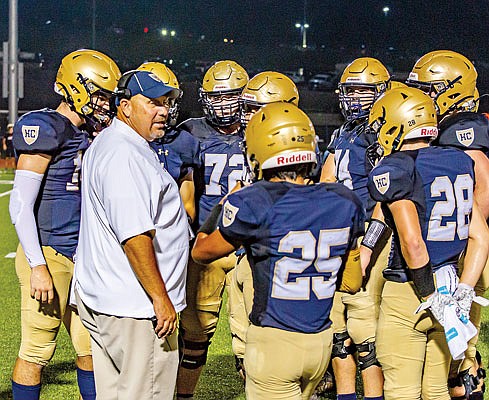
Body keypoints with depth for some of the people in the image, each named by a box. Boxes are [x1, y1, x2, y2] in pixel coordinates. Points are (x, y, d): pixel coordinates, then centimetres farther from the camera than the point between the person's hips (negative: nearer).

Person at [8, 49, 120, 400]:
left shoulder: (85, 136, 13)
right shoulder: (46, 129, -13)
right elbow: (20, 205, -16)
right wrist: (38, 266, -19)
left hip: (80, 258, 9)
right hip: (49, 256, -9)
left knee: (93, 348, 12)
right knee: (36, 352, 0)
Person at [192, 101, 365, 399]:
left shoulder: (253, 204, -17)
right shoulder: (344, 203, -2)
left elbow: (201, 252, 2)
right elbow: (352, 283, 10)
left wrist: (223, 205, 16)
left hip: (273, 343, -5)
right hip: (321, 341, 6)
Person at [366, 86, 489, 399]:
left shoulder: (394, 170, -12)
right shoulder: (458, 163, 9)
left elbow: (412, 242, -22)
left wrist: (432, 299, -15)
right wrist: (463, 292, 6)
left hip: (407, 291, -7)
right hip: (449, 281, 7)